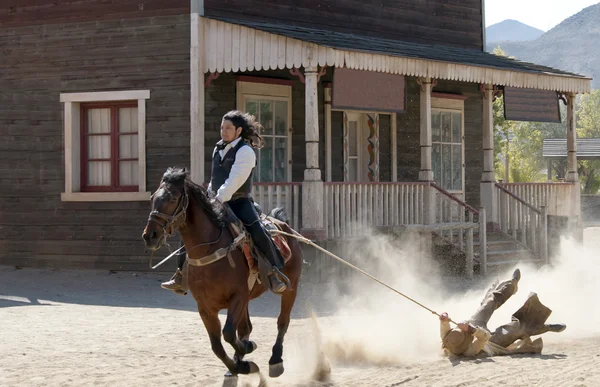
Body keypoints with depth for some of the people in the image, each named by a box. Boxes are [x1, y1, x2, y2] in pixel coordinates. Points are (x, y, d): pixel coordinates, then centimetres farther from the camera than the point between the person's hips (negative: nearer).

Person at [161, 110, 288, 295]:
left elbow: (234, 180, -21)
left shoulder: (245, 151, -12)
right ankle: (181, 274, 11)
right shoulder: (218, 149, 12)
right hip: (216, 201, 7)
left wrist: (219, 199, -26)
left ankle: (275, 274, -19)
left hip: (238, 202, -7)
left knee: (258, 231, -27)